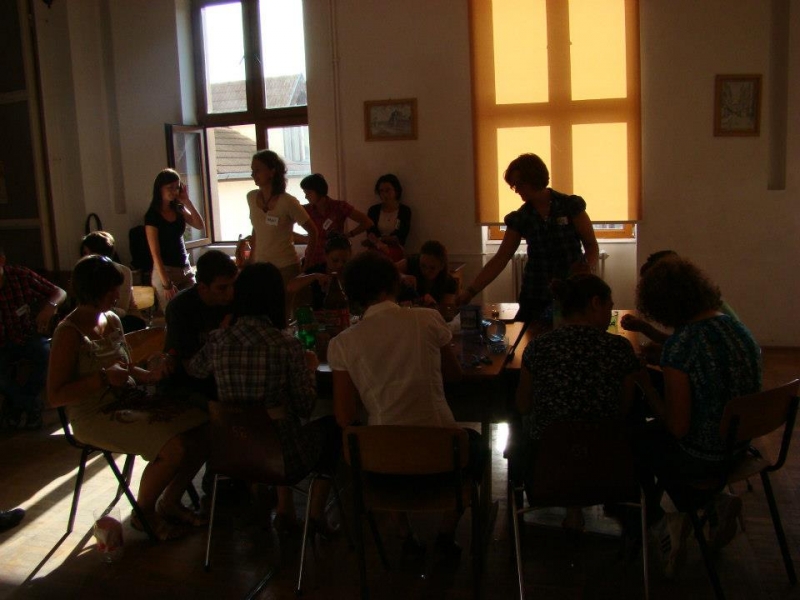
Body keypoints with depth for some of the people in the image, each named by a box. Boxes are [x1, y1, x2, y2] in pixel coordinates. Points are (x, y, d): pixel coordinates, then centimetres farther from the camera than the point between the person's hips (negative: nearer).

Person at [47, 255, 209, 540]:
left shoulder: (112, 320, 10)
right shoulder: (70, 333, -14)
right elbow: (55, 396, -16)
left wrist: (149, 375, 0)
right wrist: (104, 378, -24)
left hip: (131, 401, 8)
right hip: (95, 417, -8)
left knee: (203, 430, -9)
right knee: (174, 448, -27)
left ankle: (169, 502, 11)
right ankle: (144, 514, 1)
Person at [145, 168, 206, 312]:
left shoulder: (179, 209, 8)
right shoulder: (152, 215, -9)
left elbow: (201, 226, -3)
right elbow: (155, 253, -13)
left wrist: (187, 201, -7)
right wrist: (166, 284, -18)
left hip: (185, 269, 5)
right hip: (165, 271, -5)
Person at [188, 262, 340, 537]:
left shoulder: (218, 340, -10)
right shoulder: (287, 344, -21)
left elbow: (194, 370, 13)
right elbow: (304, 408, -14)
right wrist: (310, 368, 3)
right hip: (283, 458, -4)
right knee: (331, 424, 26)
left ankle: (284, 510, 32)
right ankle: (317, 513, 27)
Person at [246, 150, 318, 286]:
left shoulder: (288, 202, -14)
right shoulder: (251, 197, 1)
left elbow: (312, 231, -6)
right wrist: (251, 259, 14)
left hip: (285, 267, -5)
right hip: (260, 266, 5)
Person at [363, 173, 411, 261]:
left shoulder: (405, 210, 3)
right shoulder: (373, 210, 8)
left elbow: (400, 237, -4)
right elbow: (370, 233, -5)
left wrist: (377, 239, -11)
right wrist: (379, 244, -27)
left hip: (396, 251, -1)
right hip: (376, 251, 2)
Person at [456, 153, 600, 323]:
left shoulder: (571, 206, -4)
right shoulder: (519, 218, 3)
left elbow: (592, 245, -2)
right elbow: (500, 259, 4)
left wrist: (589, 267, -23)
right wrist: (471, 291, -3)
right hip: (535, 298, 3)